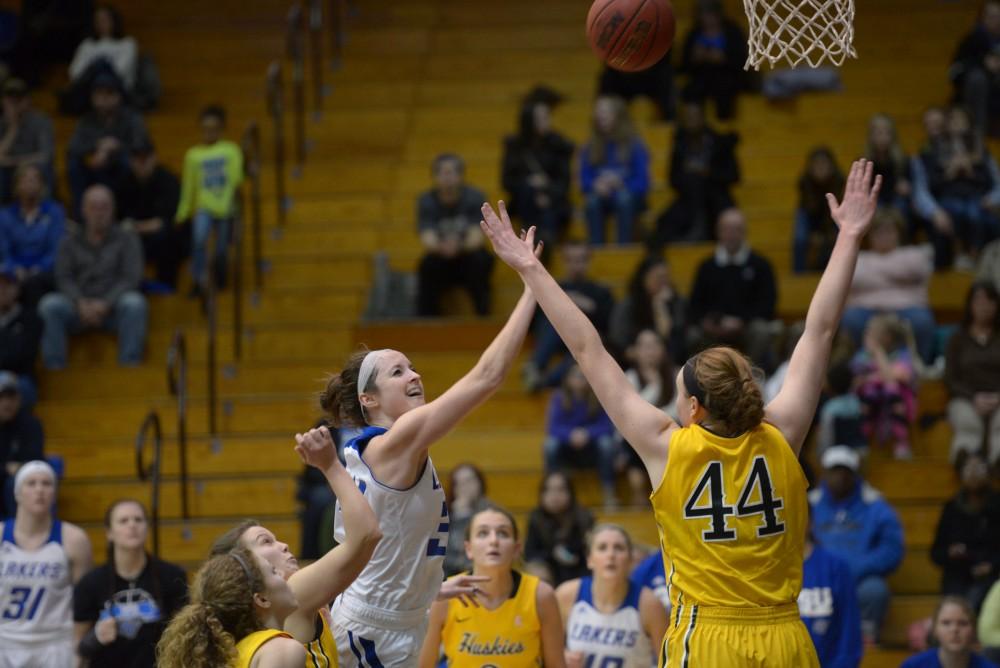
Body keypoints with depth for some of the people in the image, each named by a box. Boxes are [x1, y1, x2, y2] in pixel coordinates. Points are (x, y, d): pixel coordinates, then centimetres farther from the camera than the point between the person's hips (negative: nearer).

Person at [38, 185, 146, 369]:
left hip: (114, 305, -1)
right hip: (79, 306, 1)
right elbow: (64, 278, 3)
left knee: (134, 303, -34)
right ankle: (54, 369, -29)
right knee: (50, 304, -28)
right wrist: (81, 303, -18)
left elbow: (131, 278, -2)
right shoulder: (70, 243, 16)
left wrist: (105, 304, -18)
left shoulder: (126, 238, 10)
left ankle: (129, 366, -33)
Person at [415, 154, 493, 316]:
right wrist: (441, 247, -49)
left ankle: (483, 316, -21)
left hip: (467, 256, 0)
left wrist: (459, 246, -47)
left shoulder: (474, 197, -12)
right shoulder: (426, 201, -10)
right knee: (427, 265, -32)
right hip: (441, 260, 1)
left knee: (480, 260, -33)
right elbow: (428, 239, -24)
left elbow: (476, 237, -24)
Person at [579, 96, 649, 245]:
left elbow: (642, 183, -8)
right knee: (592, 200, -33)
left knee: (624, 198, -37)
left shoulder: (634, 145, -4)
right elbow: (584, 181, 1)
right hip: (602, 197, 2)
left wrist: (619, 184, -25)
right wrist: (596, 186, -21)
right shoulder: (589, 148, 4)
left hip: (630, 198, -2)